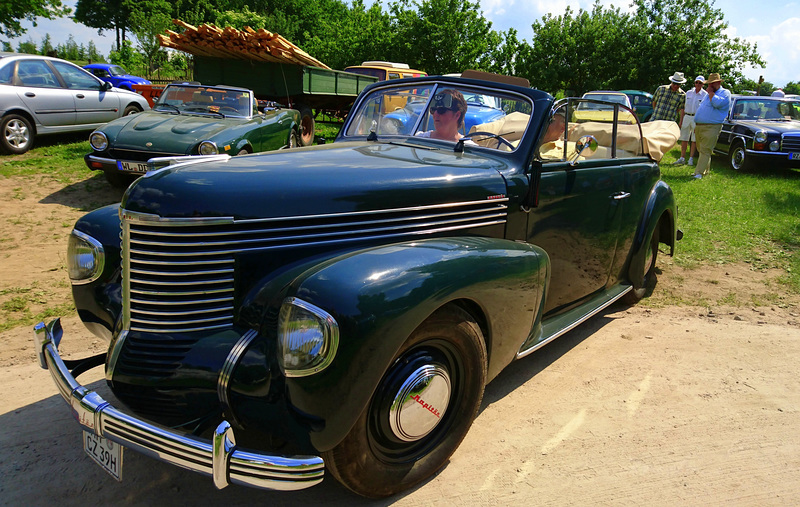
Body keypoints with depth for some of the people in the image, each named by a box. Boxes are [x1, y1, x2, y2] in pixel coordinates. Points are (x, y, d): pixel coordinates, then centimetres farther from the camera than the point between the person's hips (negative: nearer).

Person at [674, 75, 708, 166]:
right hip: (686, 117, 4)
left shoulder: (705, 95, -1)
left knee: (694, 140, 1)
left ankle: (691, 158, 8)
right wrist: (681, 120, 10)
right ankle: (682, 158, 9)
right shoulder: (688, 93, 11)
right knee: (684, 139, 3)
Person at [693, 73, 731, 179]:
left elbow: (717, 103, -23)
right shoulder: (708, 94, 23)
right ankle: (705, 170, 21)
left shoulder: (725, 93, -2)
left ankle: (699, 173, -15)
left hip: (711, 128, -8)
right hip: (699, 127, 8)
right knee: (701, 150, 11)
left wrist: (711, 92, -10)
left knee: (705, 151, -11)